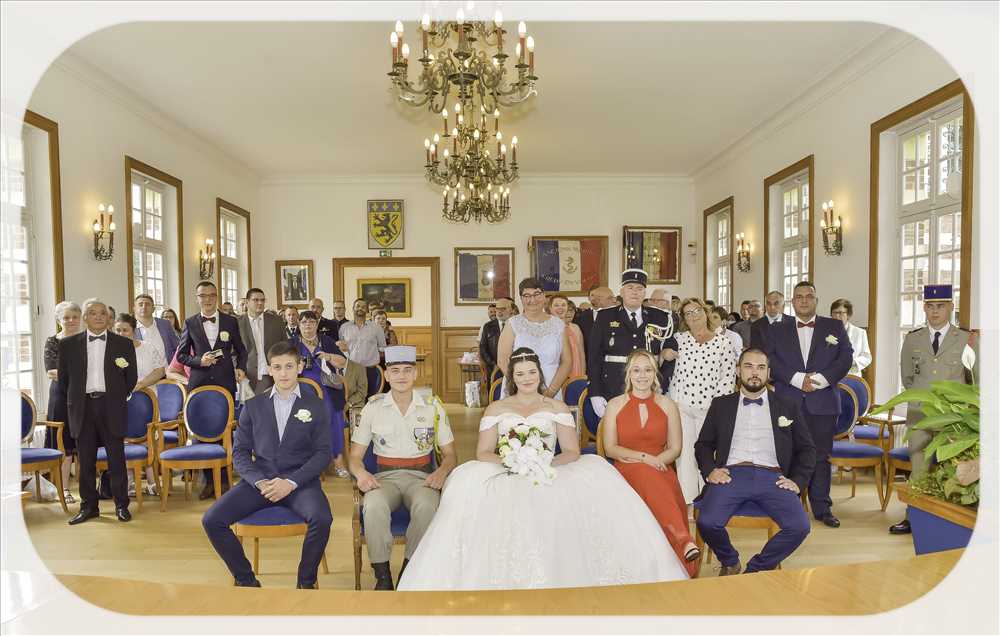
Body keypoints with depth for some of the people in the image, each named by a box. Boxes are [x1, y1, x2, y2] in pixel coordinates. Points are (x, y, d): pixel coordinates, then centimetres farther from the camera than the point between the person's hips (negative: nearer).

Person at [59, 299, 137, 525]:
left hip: (111, 407, -1)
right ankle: (88, 505, 19)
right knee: (85, 460, 7)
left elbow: (131, 378, 8)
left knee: (116, 458, 2)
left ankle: (121, 505, 11)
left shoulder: (123, 344, 3)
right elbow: (63, 376, 12)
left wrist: (118, 399, 8)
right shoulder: (69, 344, 6)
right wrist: (76, 399, 12)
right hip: (82, 407, 1)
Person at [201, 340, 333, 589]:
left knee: (322, 519, -31)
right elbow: (240, 452, 8)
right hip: (259, 479, 3)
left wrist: (292, 482, -14)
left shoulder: (315, 406, 6)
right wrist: (259, 482, -10)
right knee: (212, 521, -17)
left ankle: (305, 581, -5)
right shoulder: (253, 406, 12)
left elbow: (323, 452, 0)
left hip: (301, 480, -3)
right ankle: (246, 579, 4)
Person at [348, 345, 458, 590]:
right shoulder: (372, 408, 6)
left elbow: (450, 454, 8)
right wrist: (361, 472, -16)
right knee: (374, 506, -34)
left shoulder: (433, 406, 6)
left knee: (426, 506, -34)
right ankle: (383, 576, -17)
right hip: (385, 477, 0)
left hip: (421, 476, 0)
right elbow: (355, 456, 7)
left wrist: (442, 471, -15)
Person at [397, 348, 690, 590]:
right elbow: (482, 453, 6)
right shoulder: (496, 408, 14)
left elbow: (572, 452, 5)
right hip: (506, 479, 0)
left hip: (549, 479, 1)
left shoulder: (557, 407, 14)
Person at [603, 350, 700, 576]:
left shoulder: (667, 405, 12)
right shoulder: (615, 405, 9)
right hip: (626, 471, -1)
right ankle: (684, 540, -48)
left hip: (661, 471, 1)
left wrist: (656, 461, -10)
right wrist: (643, 457, -11)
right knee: (645, 474, -37)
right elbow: (610, 449, 4)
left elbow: (675, 448, 9)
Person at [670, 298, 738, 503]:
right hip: (681, 405, 1)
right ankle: (687, 504, 14)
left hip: (710, 408, -1)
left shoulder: (723, 340, 1)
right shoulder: (679, 340, 5)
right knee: (684, 454, 3)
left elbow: (728, 377, 0)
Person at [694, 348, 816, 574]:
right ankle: (730, 563, 8)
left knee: (799, 527, -25)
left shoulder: (788, 408, 19)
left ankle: (756, 569, 2)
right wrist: (710, 470, -3)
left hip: (772, 478, 1)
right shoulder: (721, 405, 18)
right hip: (731, 475, -1)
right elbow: (703, 444, 16)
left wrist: (797, 480, 1)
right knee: (707, 522, -27)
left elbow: (807, 449, 17)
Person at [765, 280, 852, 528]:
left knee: (821, 455, 4)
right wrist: (797, 378, -14)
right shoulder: (776, 330, 10)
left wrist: (821, 379, -13)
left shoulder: (835, 327, 11)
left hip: (823, 401, 0)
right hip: (788, 401, 0)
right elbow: (770, 360, -2)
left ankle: (822, 507, 14)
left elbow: (845, 357, 1)